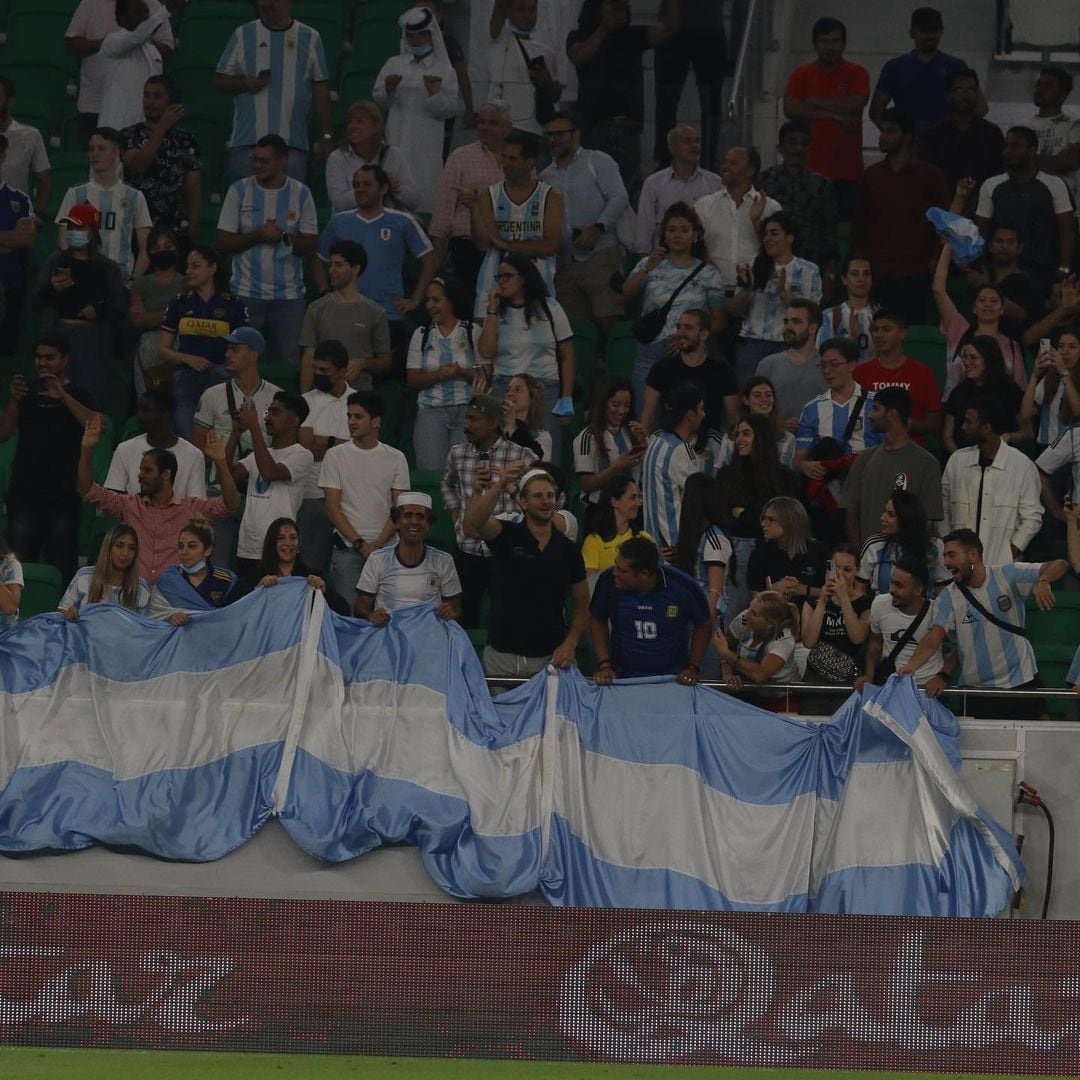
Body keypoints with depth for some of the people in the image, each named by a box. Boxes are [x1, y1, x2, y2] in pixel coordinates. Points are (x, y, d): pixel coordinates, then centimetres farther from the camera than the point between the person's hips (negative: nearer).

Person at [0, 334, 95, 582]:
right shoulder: (28, 392, 13)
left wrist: (64, 397, -22)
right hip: (24, 492, 1)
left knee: (61, 567, -3)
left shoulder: (77, 395, 7)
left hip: (63, 494, -1)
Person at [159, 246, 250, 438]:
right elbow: (163, 349, 14)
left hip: (220, 379, -2)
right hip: (185, 378, 2)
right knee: (188, 442, -5)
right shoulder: (179, 304, 12)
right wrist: (188, 359, -5)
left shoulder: (233, 305, 6)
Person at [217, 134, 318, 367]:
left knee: (291, 361, 0)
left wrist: (283, 238, -14)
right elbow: (224, 242, 0)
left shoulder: (301, 194, 4)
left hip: (288, 295, 0)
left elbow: (310, 246, 3)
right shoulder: (239, 191, 2)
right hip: (246, 293, 0)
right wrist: (259, 235, -14)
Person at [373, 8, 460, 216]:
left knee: (423, 190, -6)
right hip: (398, 139, 2)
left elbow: (449, 110, 0)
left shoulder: (444, 71, 4)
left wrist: (434, 92, -17)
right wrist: (388, 88, -10)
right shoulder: (394, 64, 11)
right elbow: (378, 98, 11)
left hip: (427, 142, -2)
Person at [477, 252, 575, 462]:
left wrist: (566, 401, 1)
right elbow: (486, 352, -2)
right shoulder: (497, 313, 11)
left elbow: (567, 357, 8)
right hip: (504, 391, 1)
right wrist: (493, 311, -1)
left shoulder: (549, 309, 8)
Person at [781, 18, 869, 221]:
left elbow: (854, 106, -8)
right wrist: (835, 116, -7)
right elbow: (790, 109, -3)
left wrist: (816, 102, -1)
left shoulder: (857, 74, 9)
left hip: (847, 170, -1)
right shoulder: (801, 74, 11)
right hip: (811, 167, 1)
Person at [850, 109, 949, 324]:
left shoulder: (929, 175, 5)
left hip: (913, 274, -3)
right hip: (877, 272, 3)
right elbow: (860, 223, 19)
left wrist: (936, 261, -2)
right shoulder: (873, 175, 15)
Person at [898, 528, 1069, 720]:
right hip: (979, 690, 0)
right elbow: (934, 638, -18)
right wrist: (911, 666, -38)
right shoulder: (948, 598, -6)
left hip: (1023, 681, 0)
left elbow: (1059, 566, -10)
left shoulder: (1008, 575, -7)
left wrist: (1043, 581, -34)